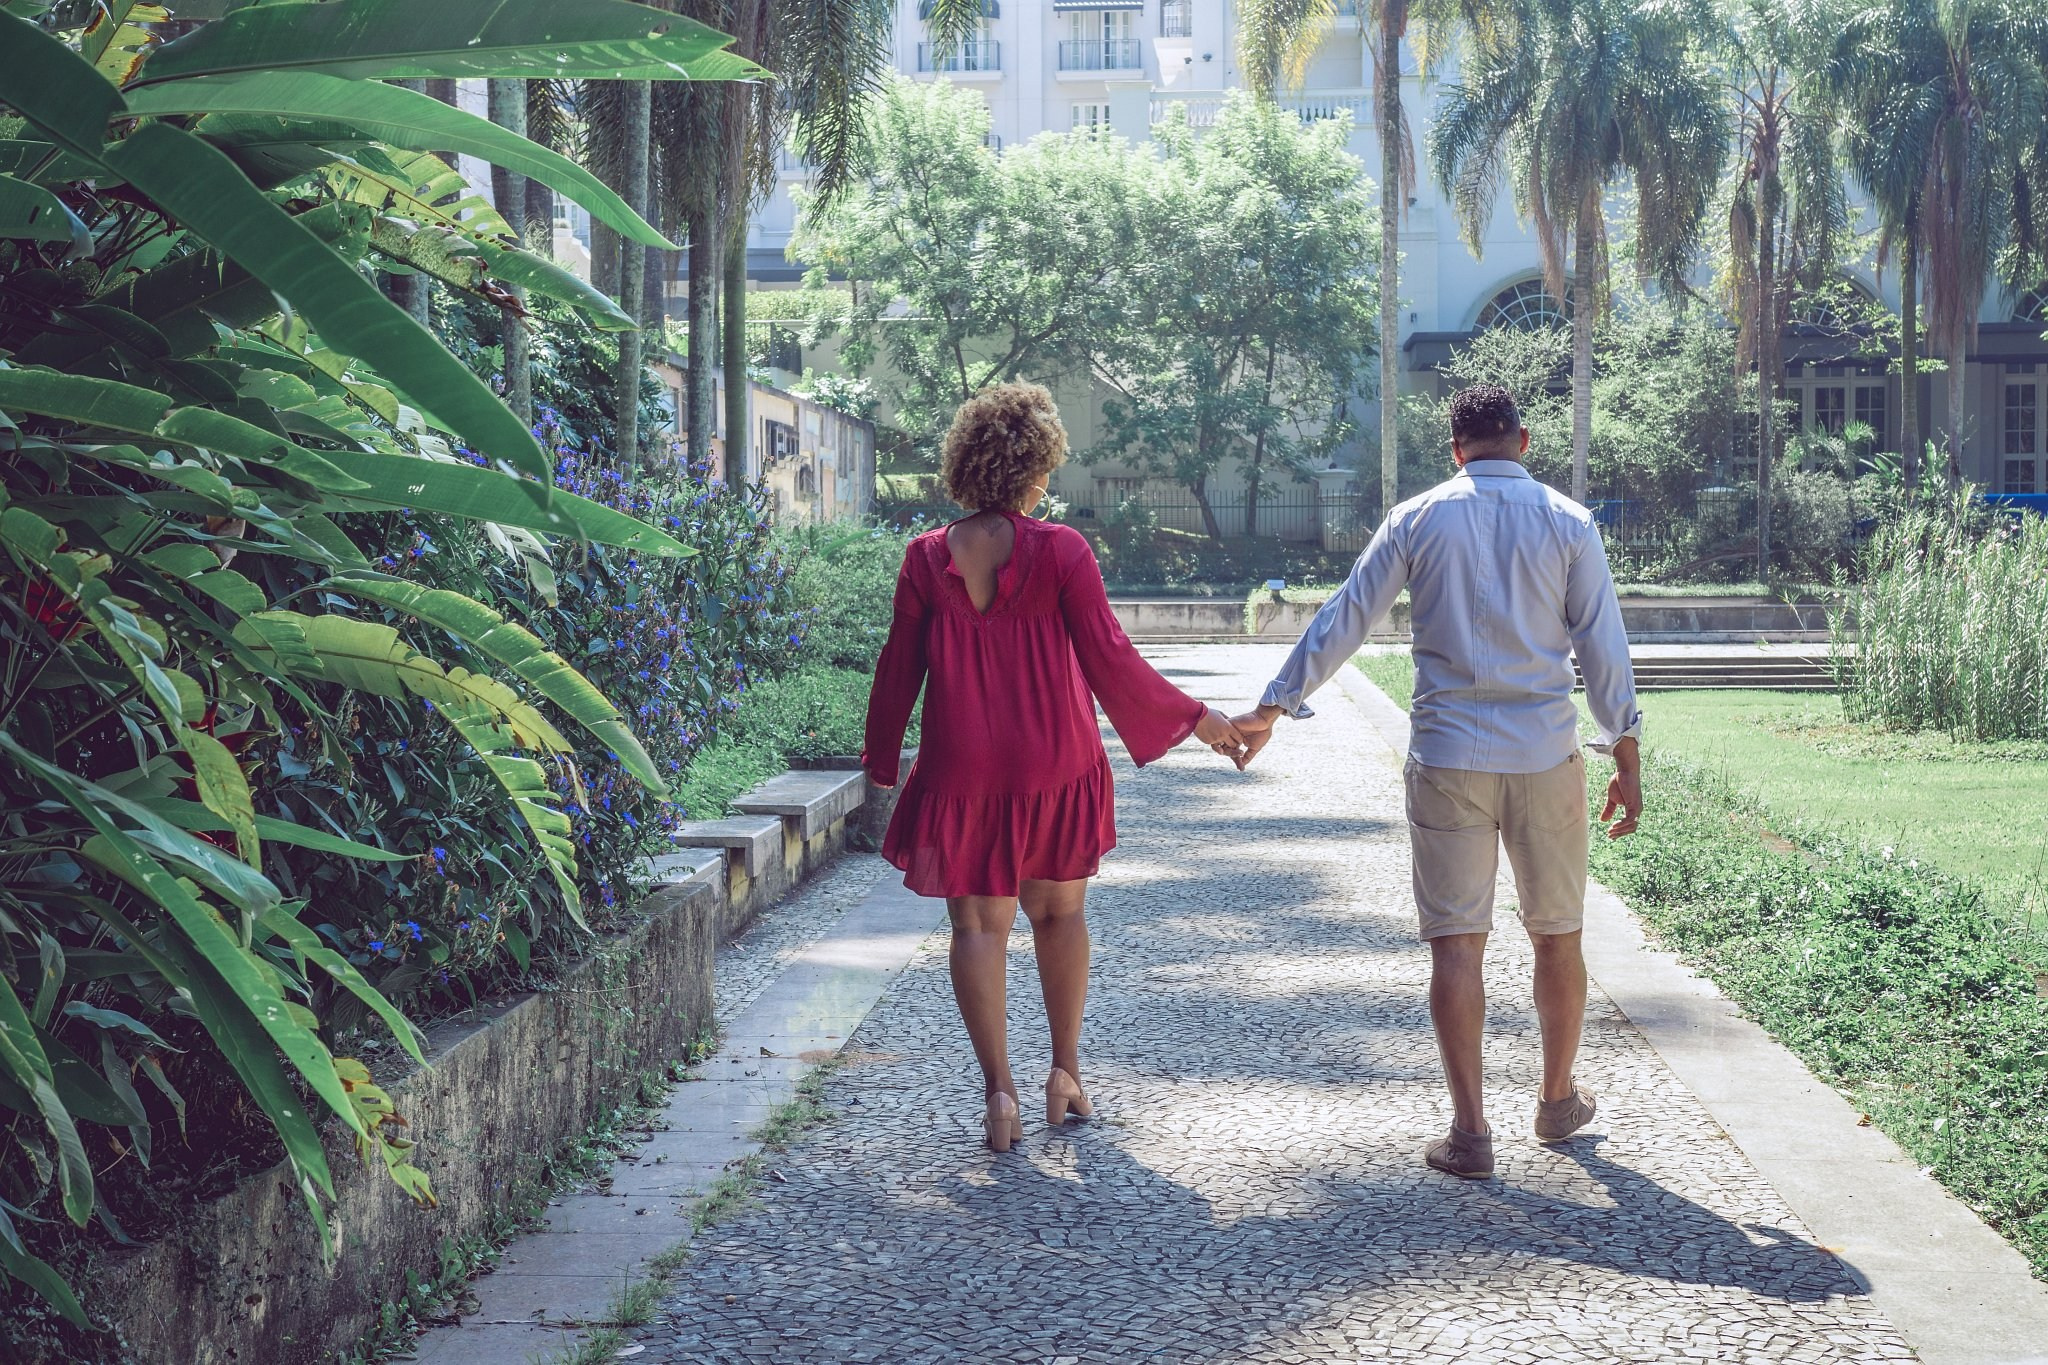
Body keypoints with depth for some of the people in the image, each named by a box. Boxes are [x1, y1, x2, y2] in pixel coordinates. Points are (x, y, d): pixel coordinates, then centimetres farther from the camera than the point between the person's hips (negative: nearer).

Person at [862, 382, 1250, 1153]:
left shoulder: (927, 557, -3)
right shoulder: (1060, 550, -8)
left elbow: (900, 666, 3)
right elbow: (1108, 658, -8)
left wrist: (881, 756, 17)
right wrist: (1195, 720, 3)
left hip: (963, 767, 0)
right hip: (1055, 762, 0)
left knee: (979, 924, 7)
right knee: (1059, 913, 18)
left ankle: (999, 1087, -3)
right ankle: (1066, 1071, 22)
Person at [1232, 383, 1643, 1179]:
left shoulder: (1418, 520, 2)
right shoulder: (1568, 523, 2)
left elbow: (1342, 622, 3)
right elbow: (1603, 649, 1)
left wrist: (1272, 709, 10)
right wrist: (1626, 759, 7)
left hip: (1447, 757, -1)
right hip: (1546, 756, 1)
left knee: (1456, 942, 2)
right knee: (1557, 934, 15)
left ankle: (1470, 1132, 0)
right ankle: (1559, 1101, 29)